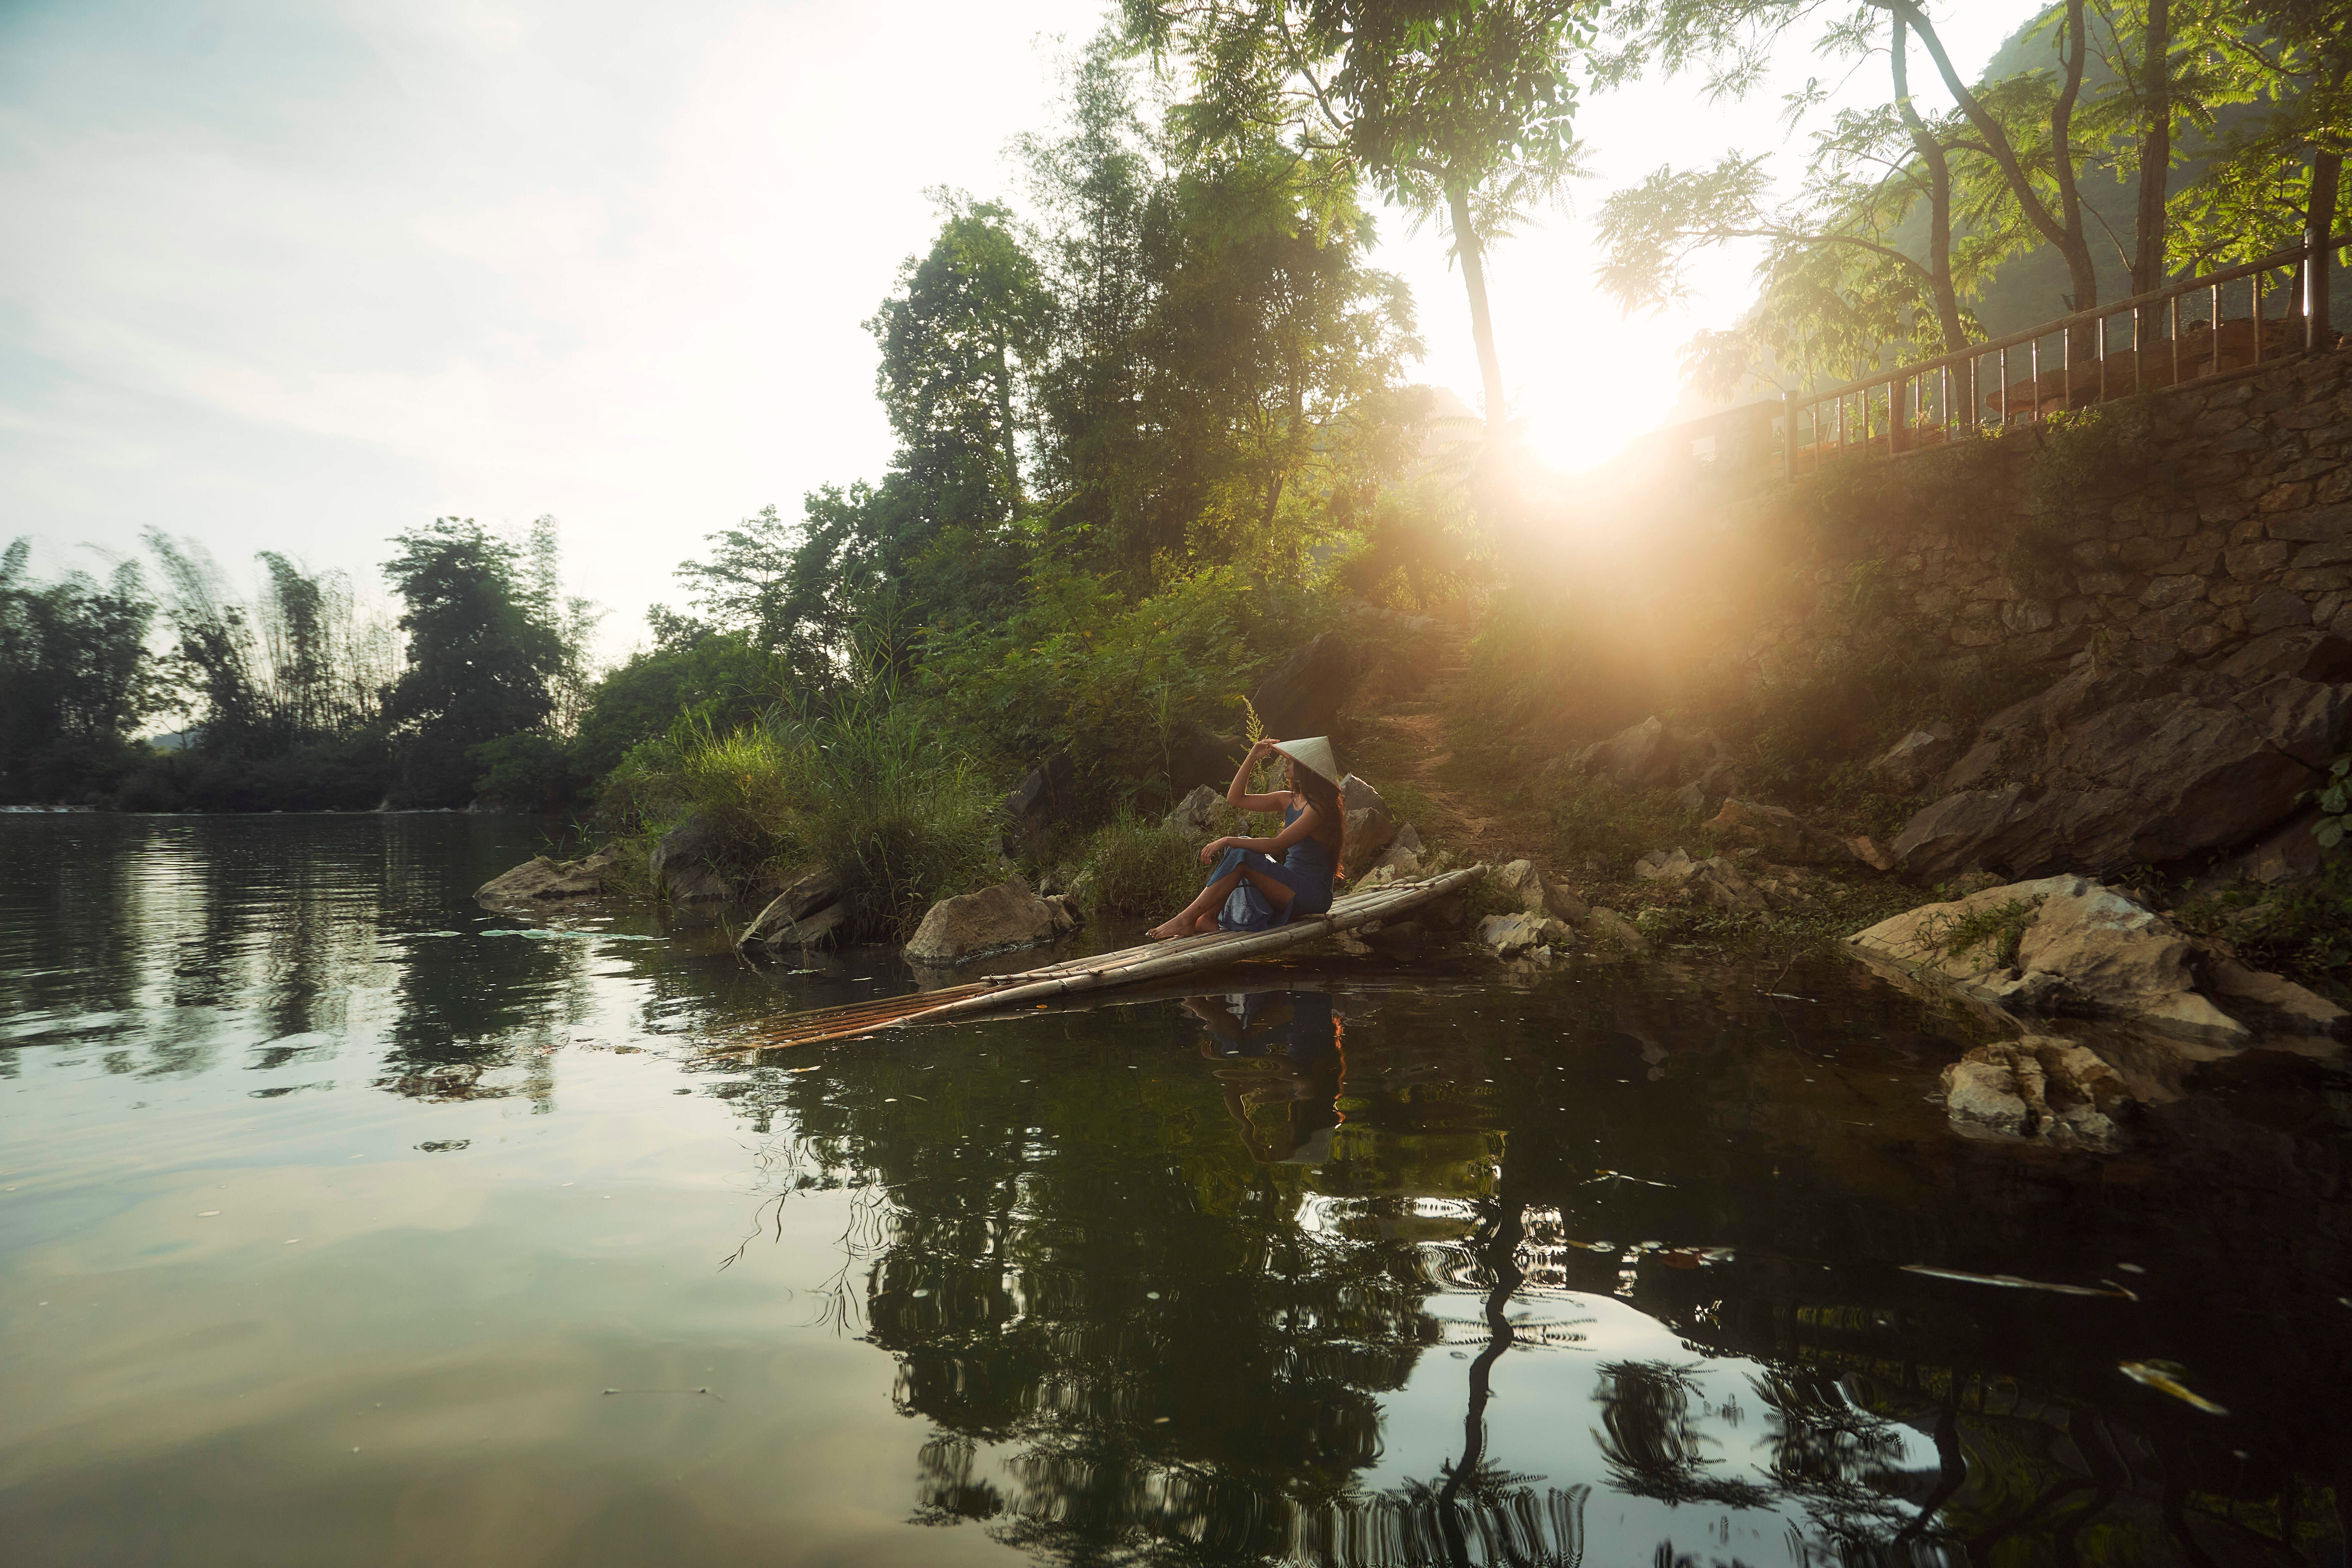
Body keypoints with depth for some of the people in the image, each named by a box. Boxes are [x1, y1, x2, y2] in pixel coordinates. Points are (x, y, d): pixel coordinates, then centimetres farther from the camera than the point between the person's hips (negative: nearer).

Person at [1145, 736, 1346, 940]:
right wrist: (1252, 758, 8)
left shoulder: (1318, 808, -15)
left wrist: (1228, 841, -23)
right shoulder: (1288, 800, 12)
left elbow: (1277, 845, -24)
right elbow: (1235, 799, 15)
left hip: (1313, 894, -9)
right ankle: (1208, 919, -17)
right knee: (1239, 848, -7)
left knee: (1241, 855, -22)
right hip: (1291, 887, 9)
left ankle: (1186, 919, -21)